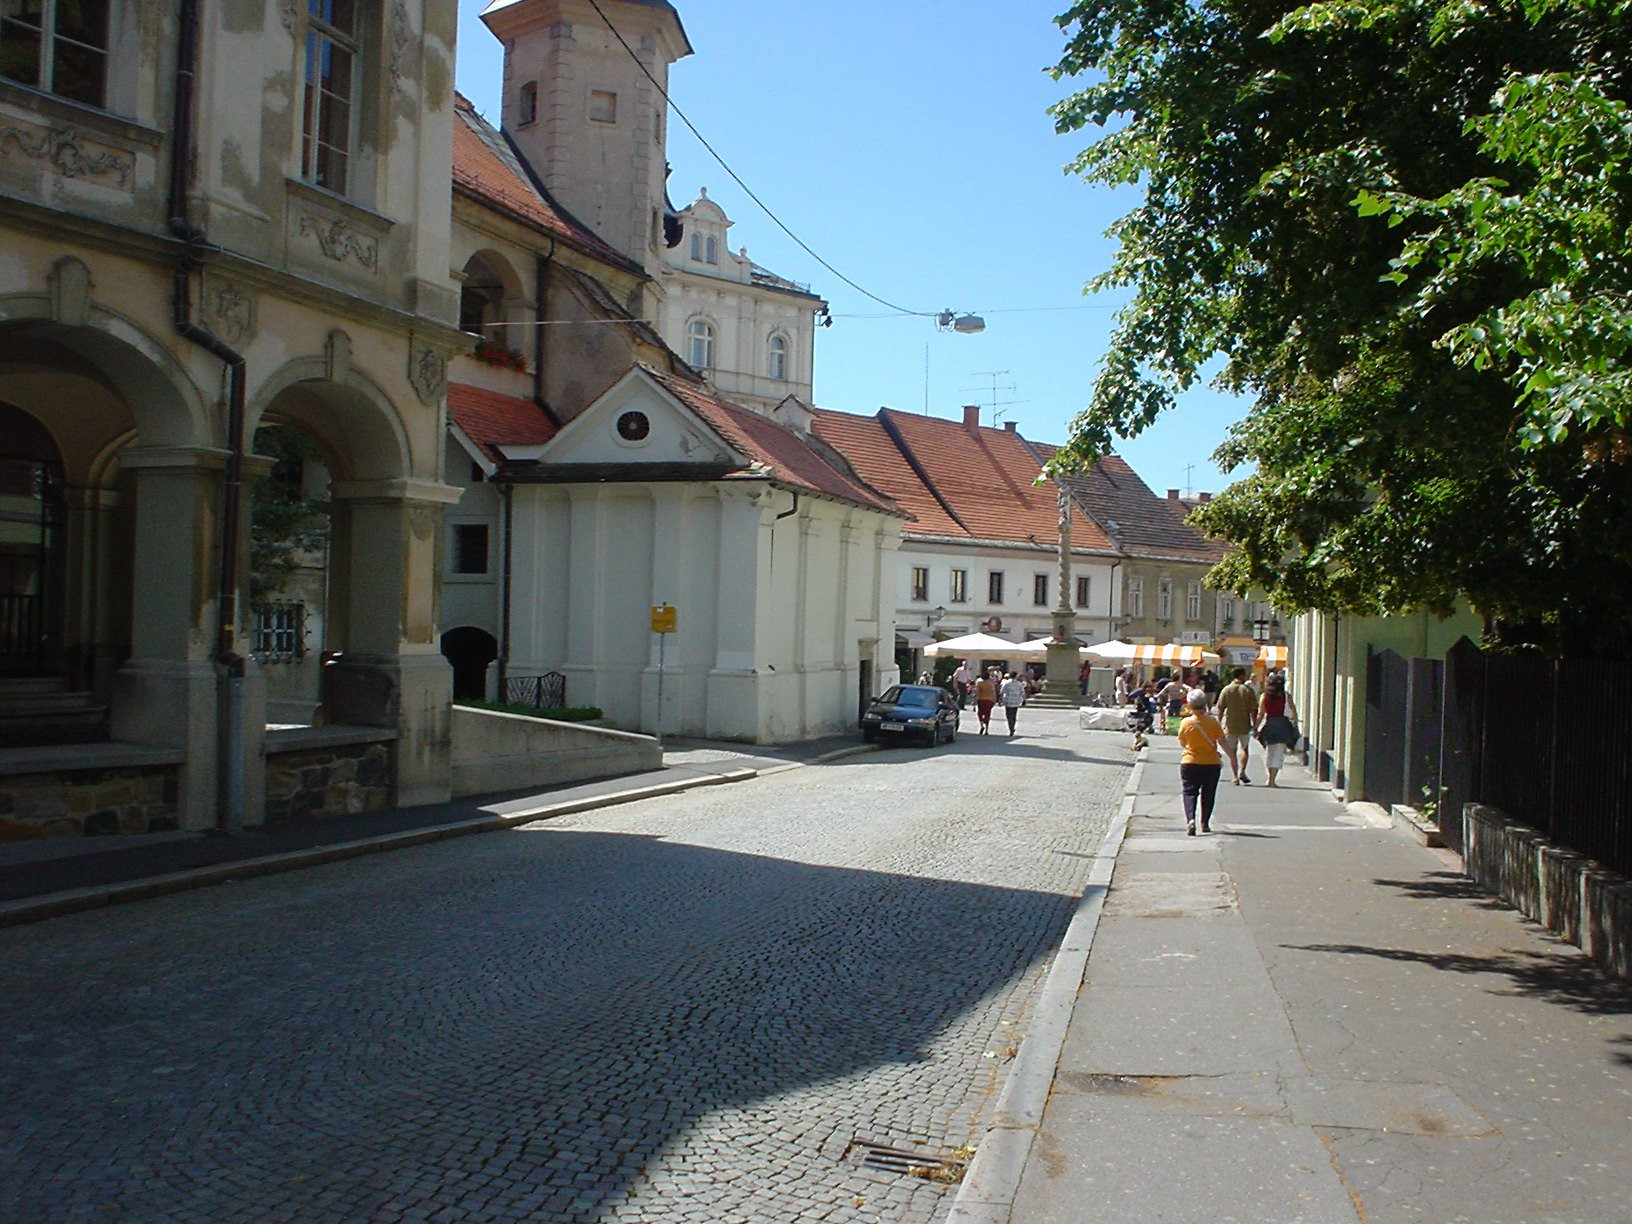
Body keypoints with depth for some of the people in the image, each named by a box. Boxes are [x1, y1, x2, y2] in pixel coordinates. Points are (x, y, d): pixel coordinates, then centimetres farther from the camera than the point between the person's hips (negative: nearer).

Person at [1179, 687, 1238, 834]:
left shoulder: (1186, 722, -7)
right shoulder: (1213, 721, -5)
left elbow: (1182, 743, 4)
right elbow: (1222, 742, -2)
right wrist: (1232, 757, 8)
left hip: (1190, 763, -1)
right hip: (1212, 763, 1)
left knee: (1189, 792, 0)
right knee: (1208, 794, 14)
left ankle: (1190, 819, -23)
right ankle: (1205, 824, 18)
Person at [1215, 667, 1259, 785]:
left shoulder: (1226, 690, -2)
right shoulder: (1248, 690, -6)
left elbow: (1220, 709, -3)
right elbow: (1253, 710, -7)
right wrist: (1255, 726, 0)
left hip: (1230, 726, 1)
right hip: (1245, 726, -1)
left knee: (1232, 751, 11)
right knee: (1245, 749, 19)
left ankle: (1236, 777, 9)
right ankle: (1242, 771, 3)